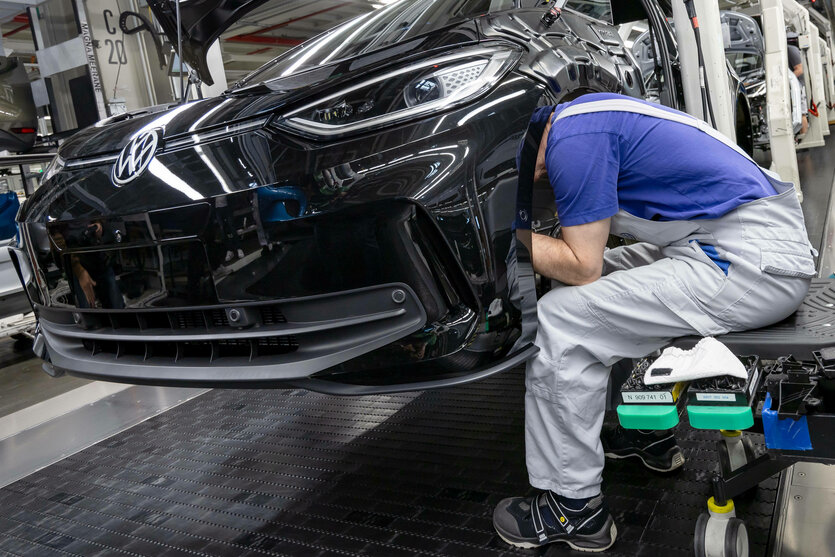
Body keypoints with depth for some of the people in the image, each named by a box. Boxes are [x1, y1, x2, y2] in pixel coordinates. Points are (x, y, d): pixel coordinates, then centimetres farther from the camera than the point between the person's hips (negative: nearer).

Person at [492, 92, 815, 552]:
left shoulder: (572, 135, -14)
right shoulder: (586, 116, 17)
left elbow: (582, 267, -14)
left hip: (754, 264, -10)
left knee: (558, 322, -12)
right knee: (606, 280, 21)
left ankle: (574, 509, 2)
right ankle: (651, 432, 30)